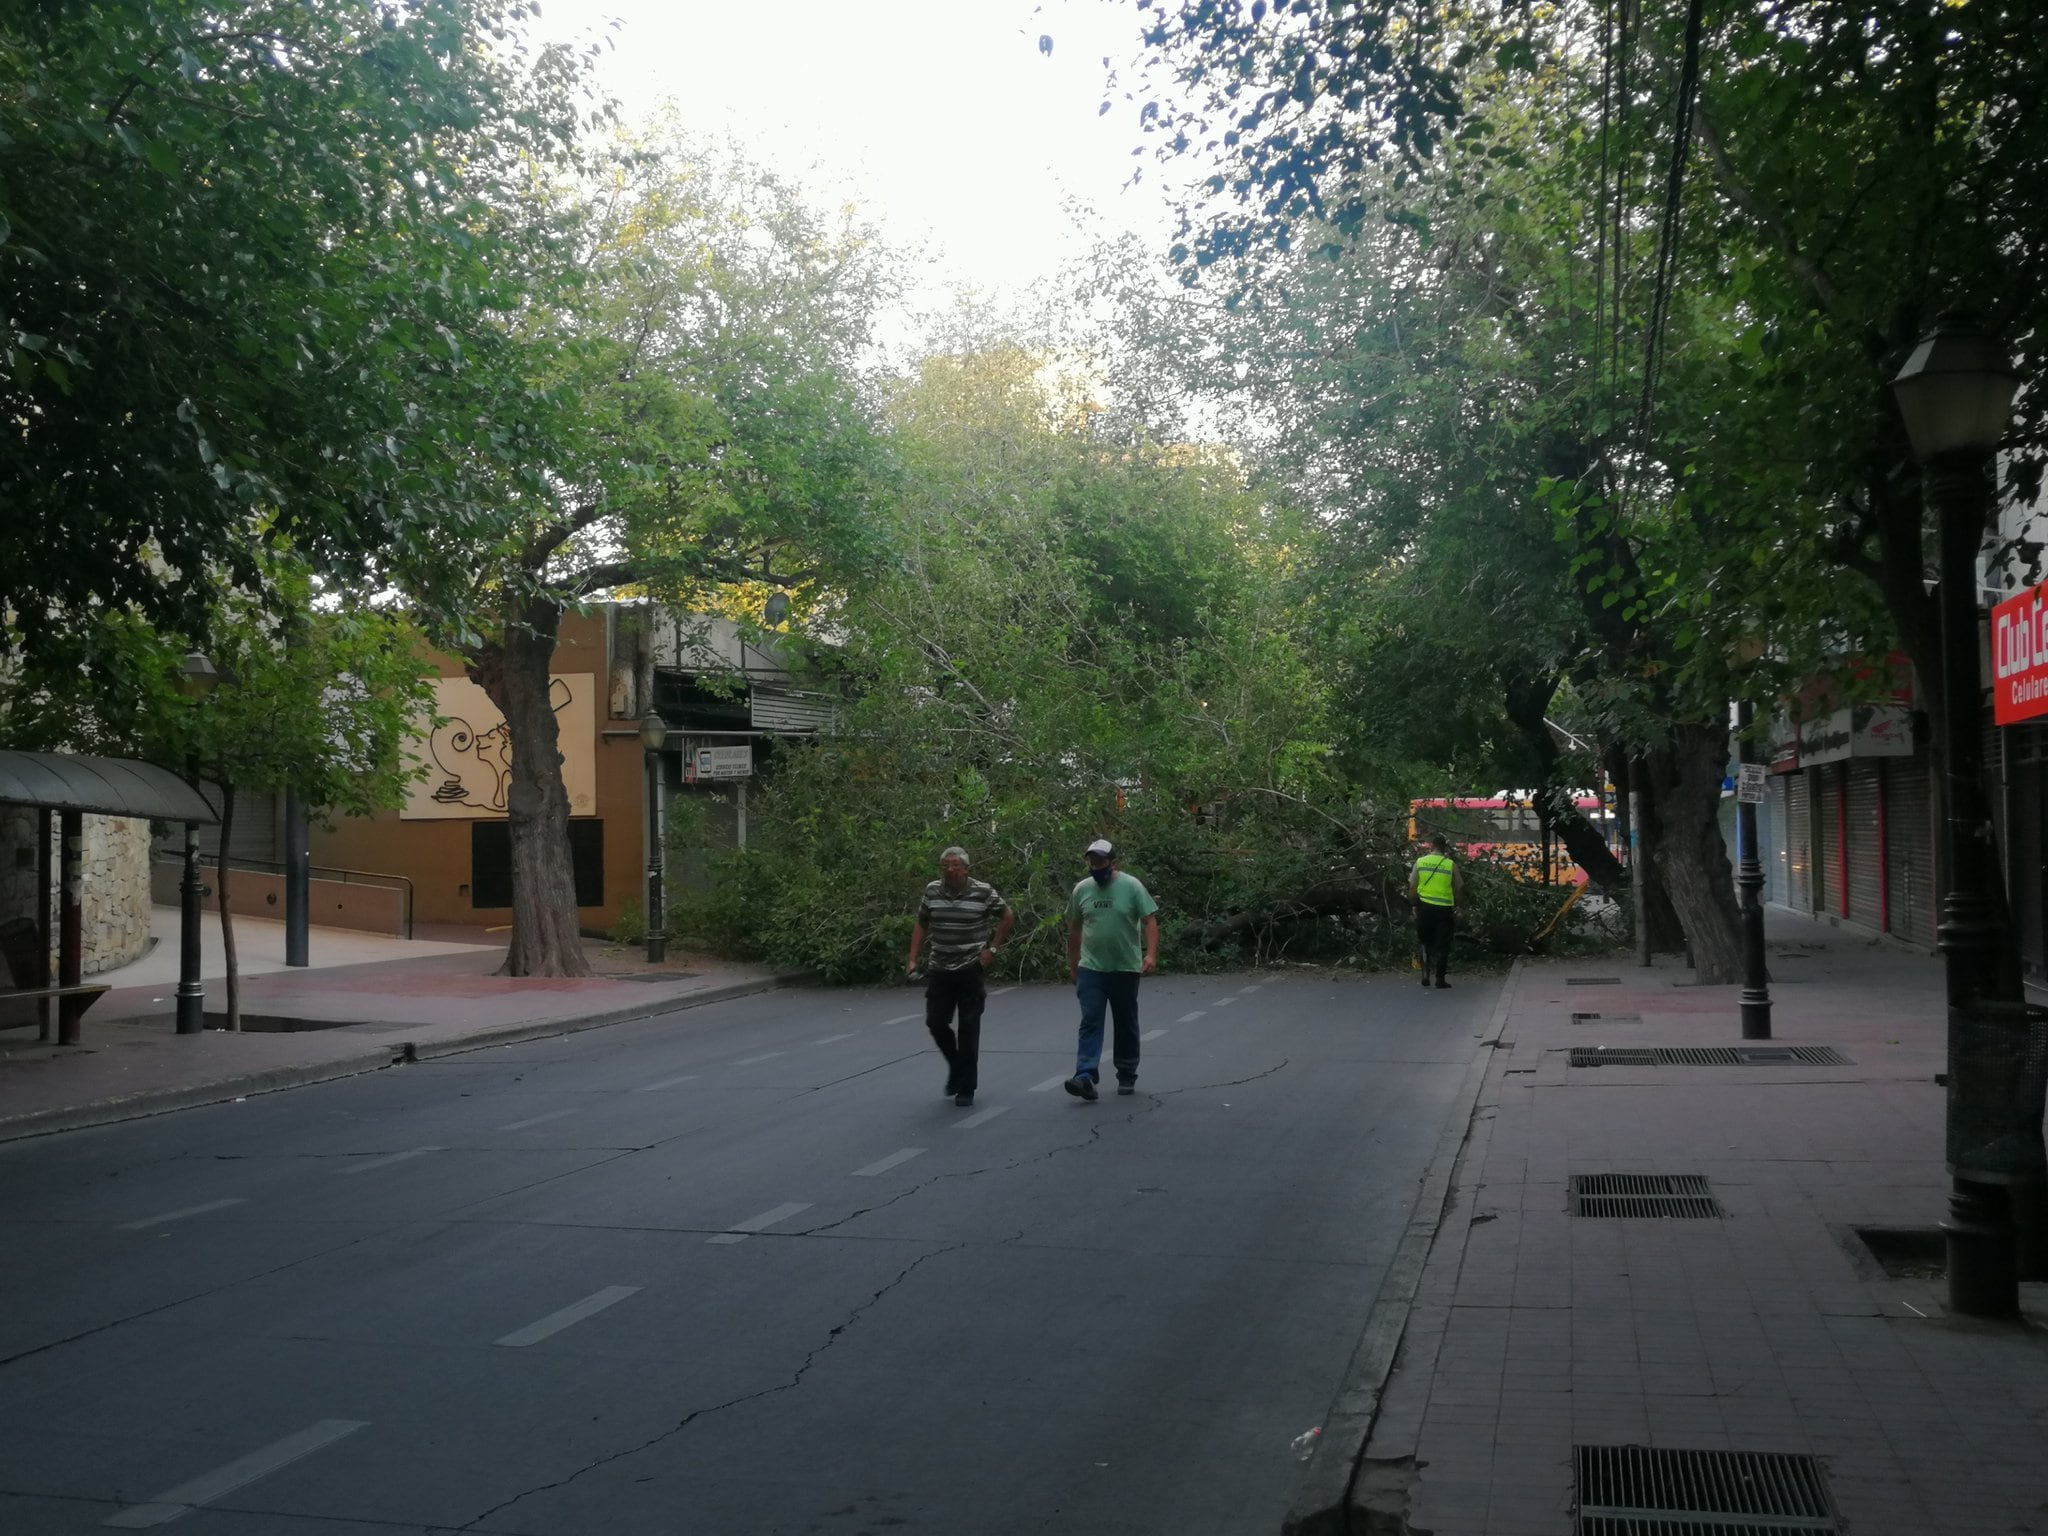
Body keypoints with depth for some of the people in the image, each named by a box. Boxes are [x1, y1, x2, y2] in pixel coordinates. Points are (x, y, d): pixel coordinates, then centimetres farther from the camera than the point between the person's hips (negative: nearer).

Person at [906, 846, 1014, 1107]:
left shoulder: (983, 892, -9)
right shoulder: (932, 891, 2)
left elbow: (1008, 917, 4)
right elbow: (921, 924, 13)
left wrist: (992, 949, -1)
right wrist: (913, 958, 5)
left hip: (971, 971, -3)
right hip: (939, 970, 3)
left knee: (969, 1029, 0)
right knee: (936, 1022, 2)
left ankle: (966, 1088, 9)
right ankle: (955, 1066, 29)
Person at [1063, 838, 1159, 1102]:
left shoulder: (1131, 886, -6)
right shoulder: (1082, 889, 4)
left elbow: (1150, 921, -9)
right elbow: (1074, 928, 14)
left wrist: (1151, 954, -22)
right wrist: (1072, 963, 17)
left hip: (1126, 969, -1)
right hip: (1091, 968, 2)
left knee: (1126, 1025, 10)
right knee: (1090, 1022, -9)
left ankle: (1127, 1077, 22)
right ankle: (1085, 1076, -18)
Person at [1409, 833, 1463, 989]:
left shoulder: (1420, 862, 0)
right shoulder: (1450, 865, -4)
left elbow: (1412, 887, 2)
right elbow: (1459, 889, 0)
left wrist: (1413, 903, 14)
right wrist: (1457, 906, 14)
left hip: (1425, 906, 2)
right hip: (1444, 909, -1)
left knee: (1426, 941, 17)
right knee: (1442, 945, 6)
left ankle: (1425, 974, 6)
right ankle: (1440, 979, 7)